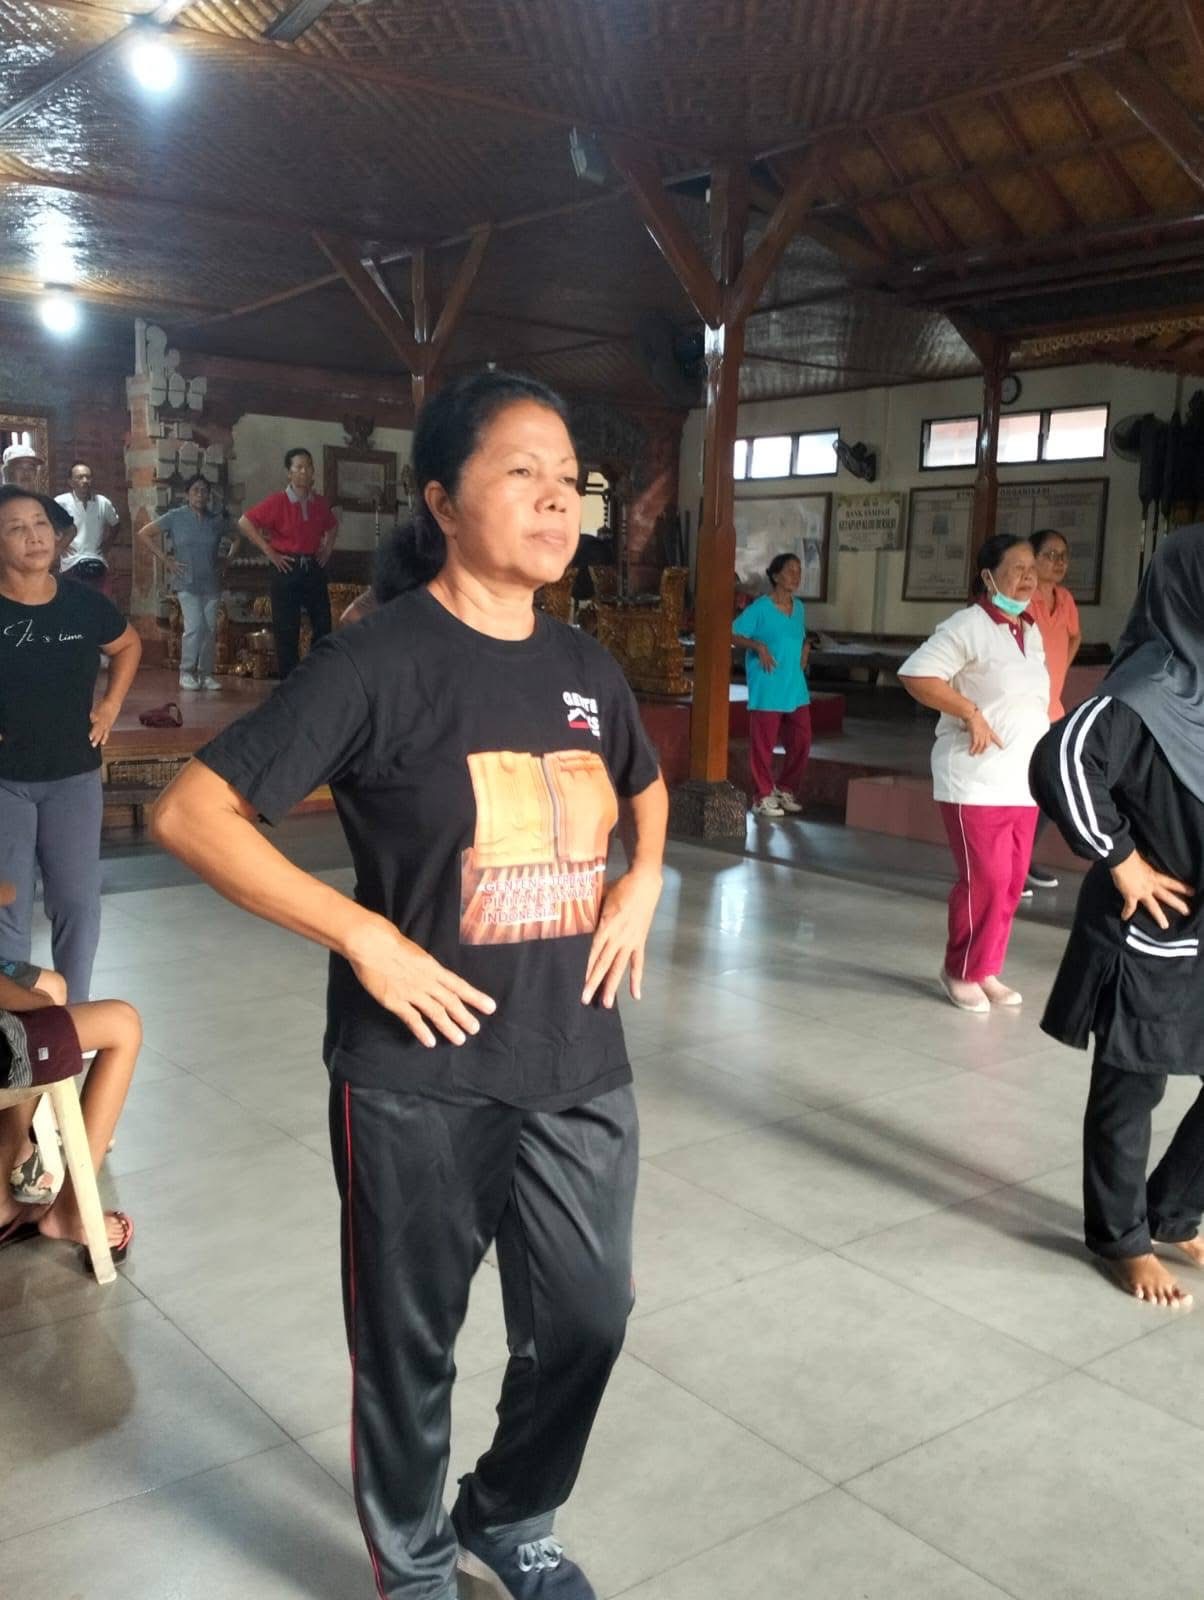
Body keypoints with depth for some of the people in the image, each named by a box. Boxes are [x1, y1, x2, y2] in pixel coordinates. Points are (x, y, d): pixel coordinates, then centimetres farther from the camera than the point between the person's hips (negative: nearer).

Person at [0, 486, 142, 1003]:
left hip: (74, 776, 3)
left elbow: (129, 644, 19)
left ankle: (71, 1015, 23)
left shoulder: (83, 603, -2)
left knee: (78, 904, 7)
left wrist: (111, 705, 9)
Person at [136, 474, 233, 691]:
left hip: (212, 584, 3)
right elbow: (143, 534, 0)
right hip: (187, 583, -3)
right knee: (195, 627, -15)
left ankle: (206, 673, 15)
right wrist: (165, 559, -4)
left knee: (210, 629, 3)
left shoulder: (216, 520, 6)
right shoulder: (175, 517, -2)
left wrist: (226, 560, 9)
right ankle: (186, 672, 0)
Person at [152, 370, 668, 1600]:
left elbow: (647, 792, 25)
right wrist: (366, 936, -19)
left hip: (578, 1068, 6)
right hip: (418, 1081, -5)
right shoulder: (379, 660, -14)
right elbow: (189, 814, -15)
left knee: (585, 1320, 17)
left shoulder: (583, 666, 5)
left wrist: (640, 888, 6)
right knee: (410, 1343, 14)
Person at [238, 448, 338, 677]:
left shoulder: (320, 504, 6)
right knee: (287, 632, 0)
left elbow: (333, 526, 27)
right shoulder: (277, 502, -8)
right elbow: (244, 523, -10)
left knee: (323, 626, 7)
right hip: (288, 569, -5)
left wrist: (328, 549, 12)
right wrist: (269, 552, -11)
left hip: (315, 569, 5)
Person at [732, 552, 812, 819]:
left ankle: (786, 789, 25)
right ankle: (763, 797, 10)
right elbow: (733, 635, -9)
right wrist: (758, 646, -21)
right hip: (767, 690, -7)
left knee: (801, 741, 8)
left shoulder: (799, 607, 12)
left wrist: (805, 649, 7)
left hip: (796, 689, 7)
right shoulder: (759, 608, -8)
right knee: (763, 744, -1)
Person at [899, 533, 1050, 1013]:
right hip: (976, 783, -8)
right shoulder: (968, 626, -11)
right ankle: (961, 972, 11)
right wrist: (970, 714, -22)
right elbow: (915, 674, -20)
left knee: (1010, 882, 10)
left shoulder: (1031, 632, 15)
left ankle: (987, 971, 23)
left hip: (1023, 782, 8)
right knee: (983, 880, -6)